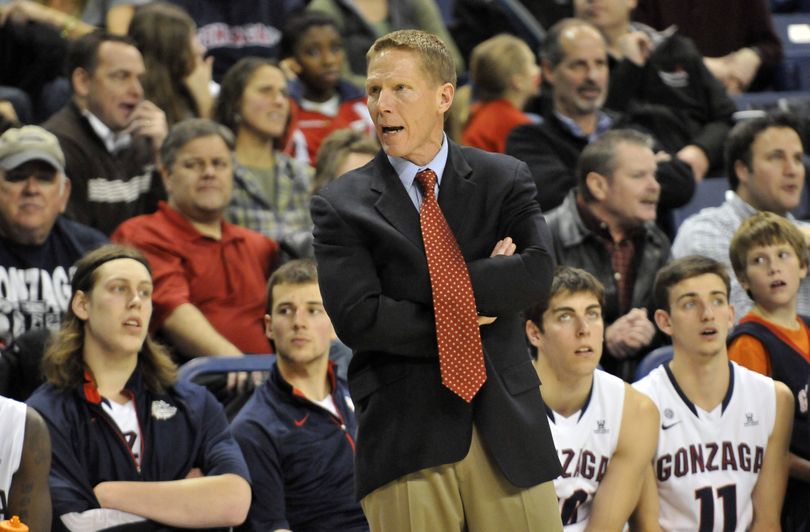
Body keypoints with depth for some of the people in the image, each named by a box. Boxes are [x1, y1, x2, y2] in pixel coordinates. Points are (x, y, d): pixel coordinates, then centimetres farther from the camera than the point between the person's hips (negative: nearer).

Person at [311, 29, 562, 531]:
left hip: (508, 428, 1)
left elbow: (538, 274, -6)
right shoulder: (342, 205, 4)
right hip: (406, 441, -1)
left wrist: (439, 289, -9)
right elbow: (358, 319, -8)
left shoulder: (505, 179, 10)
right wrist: (462, 319, -6)